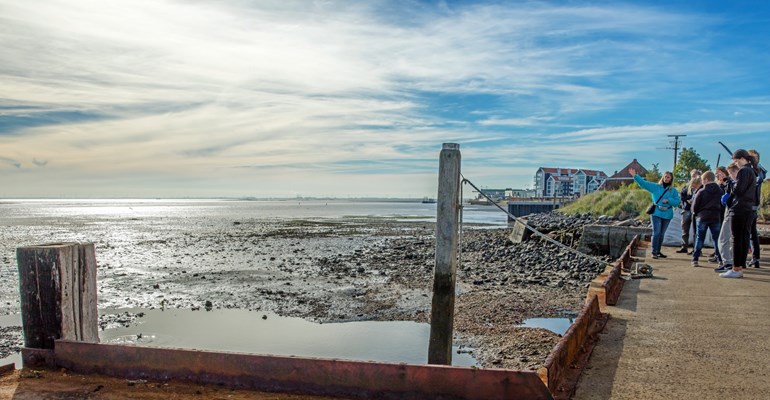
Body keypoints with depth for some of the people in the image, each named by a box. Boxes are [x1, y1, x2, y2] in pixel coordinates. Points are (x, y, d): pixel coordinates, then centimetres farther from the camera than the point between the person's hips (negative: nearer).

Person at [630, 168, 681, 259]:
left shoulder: (673, 190, 6)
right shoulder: (655, 187, 2)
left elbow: (677, 202, -1)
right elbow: (643, 183, -6)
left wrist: (668, 200, -17)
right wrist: (635, 176, -18)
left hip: (667, 215, 3)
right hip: (656, 213, -2)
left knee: (662, 234, 11)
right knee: (656, 233, -11)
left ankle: (658, 251, 22)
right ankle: (654, 252, -9)